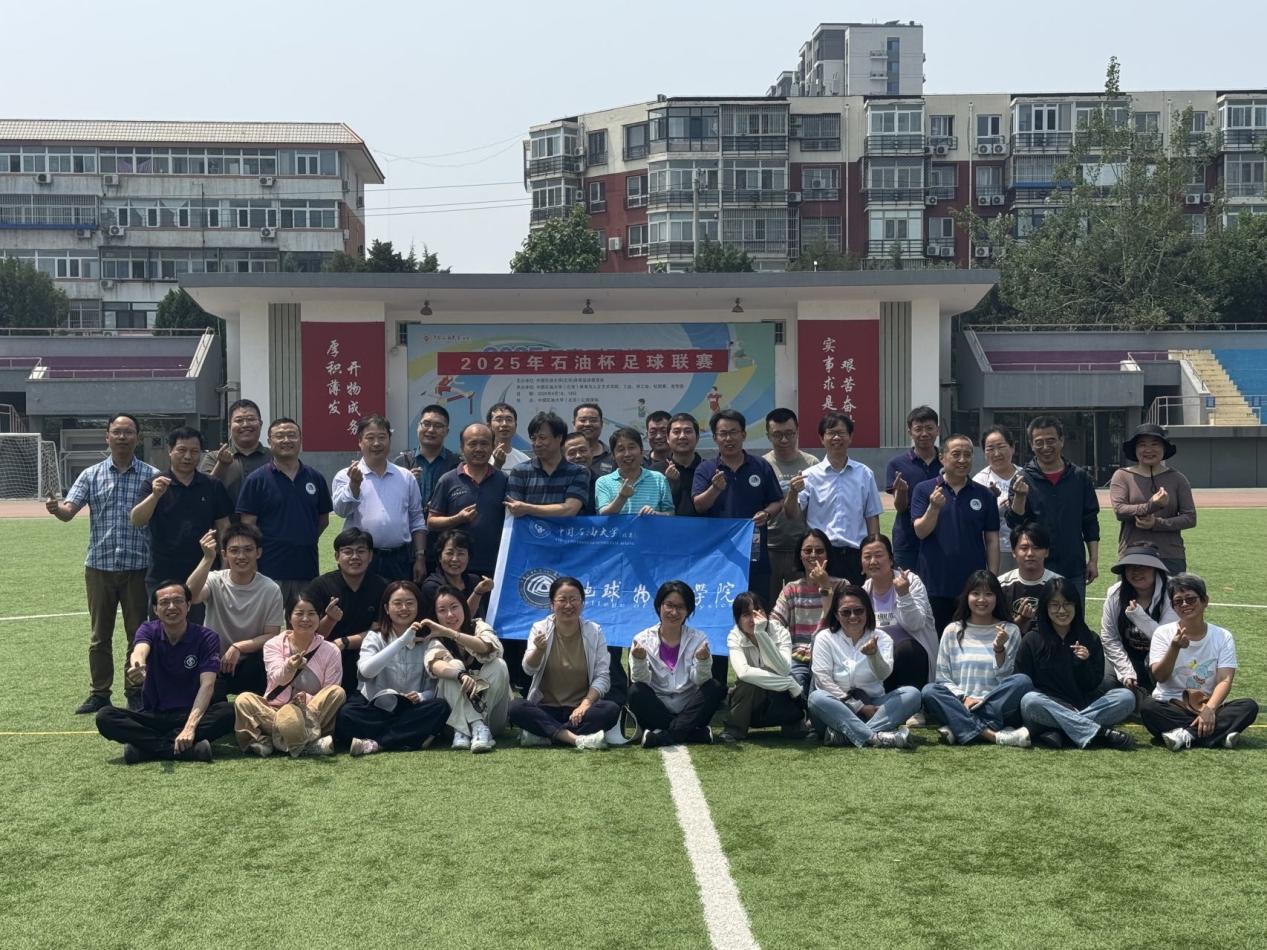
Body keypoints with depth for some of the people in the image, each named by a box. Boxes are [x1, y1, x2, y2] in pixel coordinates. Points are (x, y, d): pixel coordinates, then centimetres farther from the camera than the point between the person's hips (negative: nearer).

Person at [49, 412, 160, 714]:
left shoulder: (151, 476, 2)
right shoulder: (91, 475, 6)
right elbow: (69, 511, -2)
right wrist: (56, 509, -25)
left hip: (138, 566, -1)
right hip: (100, 565, 2)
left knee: (139, 633, 5)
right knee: (100, 635, 8)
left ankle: (136, 693, 15)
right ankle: (99, 693, 16)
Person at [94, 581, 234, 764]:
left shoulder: (206, 638, -7)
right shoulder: (149, 630, -2)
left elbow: (207, 684, -19)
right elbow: (140, 650, -26)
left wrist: (190, 727, -35)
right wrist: (137, 666, -53)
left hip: (192, 714, -1)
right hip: (152, 716, 2)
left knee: (228, 712, -31)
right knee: (105, 716, -25)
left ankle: (147, 745, -31)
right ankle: (189, 749, -34)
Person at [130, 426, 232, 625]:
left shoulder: (212, 487, 6)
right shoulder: (154, 485, 2)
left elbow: (223, 528, 8)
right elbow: (136, 521, -12)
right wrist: (155, 495, -28)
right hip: (162, 576, -1)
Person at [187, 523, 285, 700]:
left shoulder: (271, 590, -7)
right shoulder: (215, 581, -7)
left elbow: (272, 637, -7)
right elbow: (191, 596, -30)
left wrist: (238, 647, -22)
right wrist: (208, 559, -40)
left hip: (251, 668, 1)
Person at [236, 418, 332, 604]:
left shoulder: (315, 478, 9)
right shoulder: (256, 480, -1)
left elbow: (323, 519, 19)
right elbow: (247, 525, -3)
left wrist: (305, 541, 9)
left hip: (308, 570, 3)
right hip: (270, 572, -3)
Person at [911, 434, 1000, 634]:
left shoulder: (984, 495, 6)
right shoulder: (924, 490, 1)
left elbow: (992, 540, 6)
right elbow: (920, 532, -7)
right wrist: (934, 507, -24)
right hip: (934, 585, -1)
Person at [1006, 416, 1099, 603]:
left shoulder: (1080, 477, 5)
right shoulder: (1024, 479, 0)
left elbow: (1091, 522, 9)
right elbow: (1014, 522, -7)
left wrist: (1093, 560, 4)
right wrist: (1020, 497, -25)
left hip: (1074, 568, 2)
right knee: (1038, 616, 3)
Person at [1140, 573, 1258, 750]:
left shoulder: (1223, 637, 2)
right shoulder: (1163, 633, 2)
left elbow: (1225, 680, -9)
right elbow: (1159, 677, -10)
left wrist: (1209, 709, -27)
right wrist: (1175, 648, -27)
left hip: (1209, 705, 1)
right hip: (1170, 709, -1)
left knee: (1249, 706, -24)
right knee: (1147, 706, -32)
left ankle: (1186, 735, -32)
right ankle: (1220, 734, -33)